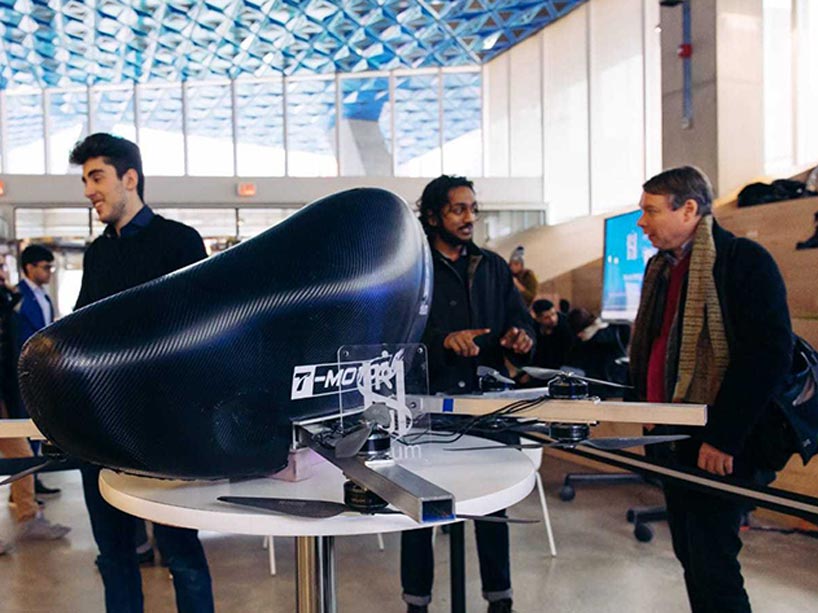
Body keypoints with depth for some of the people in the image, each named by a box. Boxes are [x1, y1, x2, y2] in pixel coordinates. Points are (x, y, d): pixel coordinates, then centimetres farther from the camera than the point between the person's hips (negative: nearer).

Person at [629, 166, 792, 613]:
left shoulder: (745, 261, -11)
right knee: (691, 557, 16)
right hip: (671, 437, 8)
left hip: (717, 445, -8)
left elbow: (770, 354, -19)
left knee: (713, 565, -3)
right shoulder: (661, 266, 13)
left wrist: (722, 437, -20)